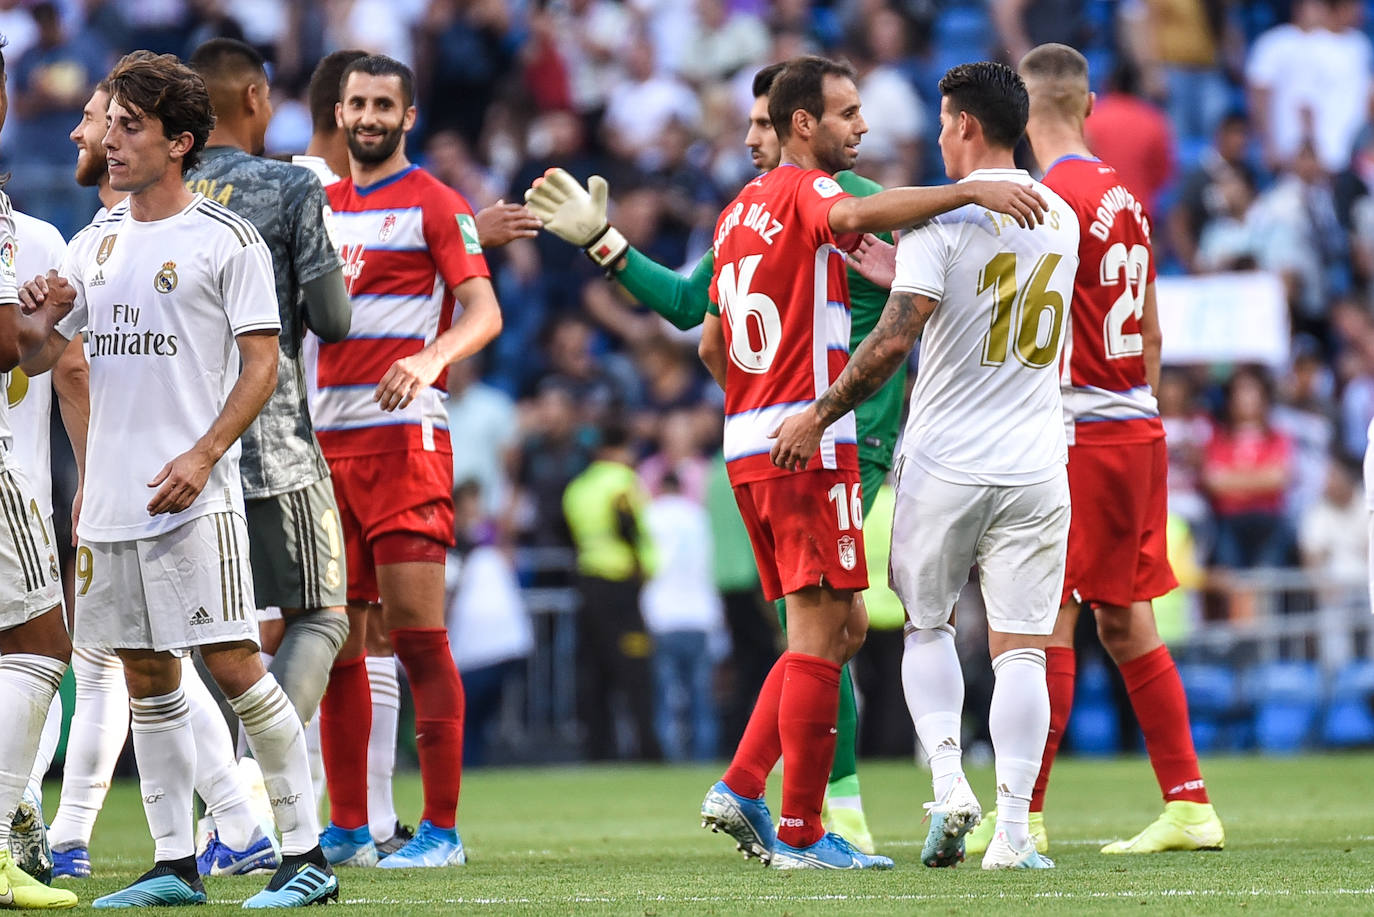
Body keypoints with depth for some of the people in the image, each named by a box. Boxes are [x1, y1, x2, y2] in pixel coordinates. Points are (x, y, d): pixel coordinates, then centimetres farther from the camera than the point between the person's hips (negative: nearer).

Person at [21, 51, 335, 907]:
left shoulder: (227, 239, -4)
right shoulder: (96, 242, 14)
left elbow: (261, 362, -7)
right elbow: (42, 356, 19)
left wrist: (204, 455, -18)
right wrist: (46, 313, -4)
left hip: (195, 494, -6)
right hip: (110, 498, 6)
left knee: (234, 665, -10)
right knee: (147, 676, 8)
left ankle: (307, 853, -4)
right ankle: (174, 863, 13)